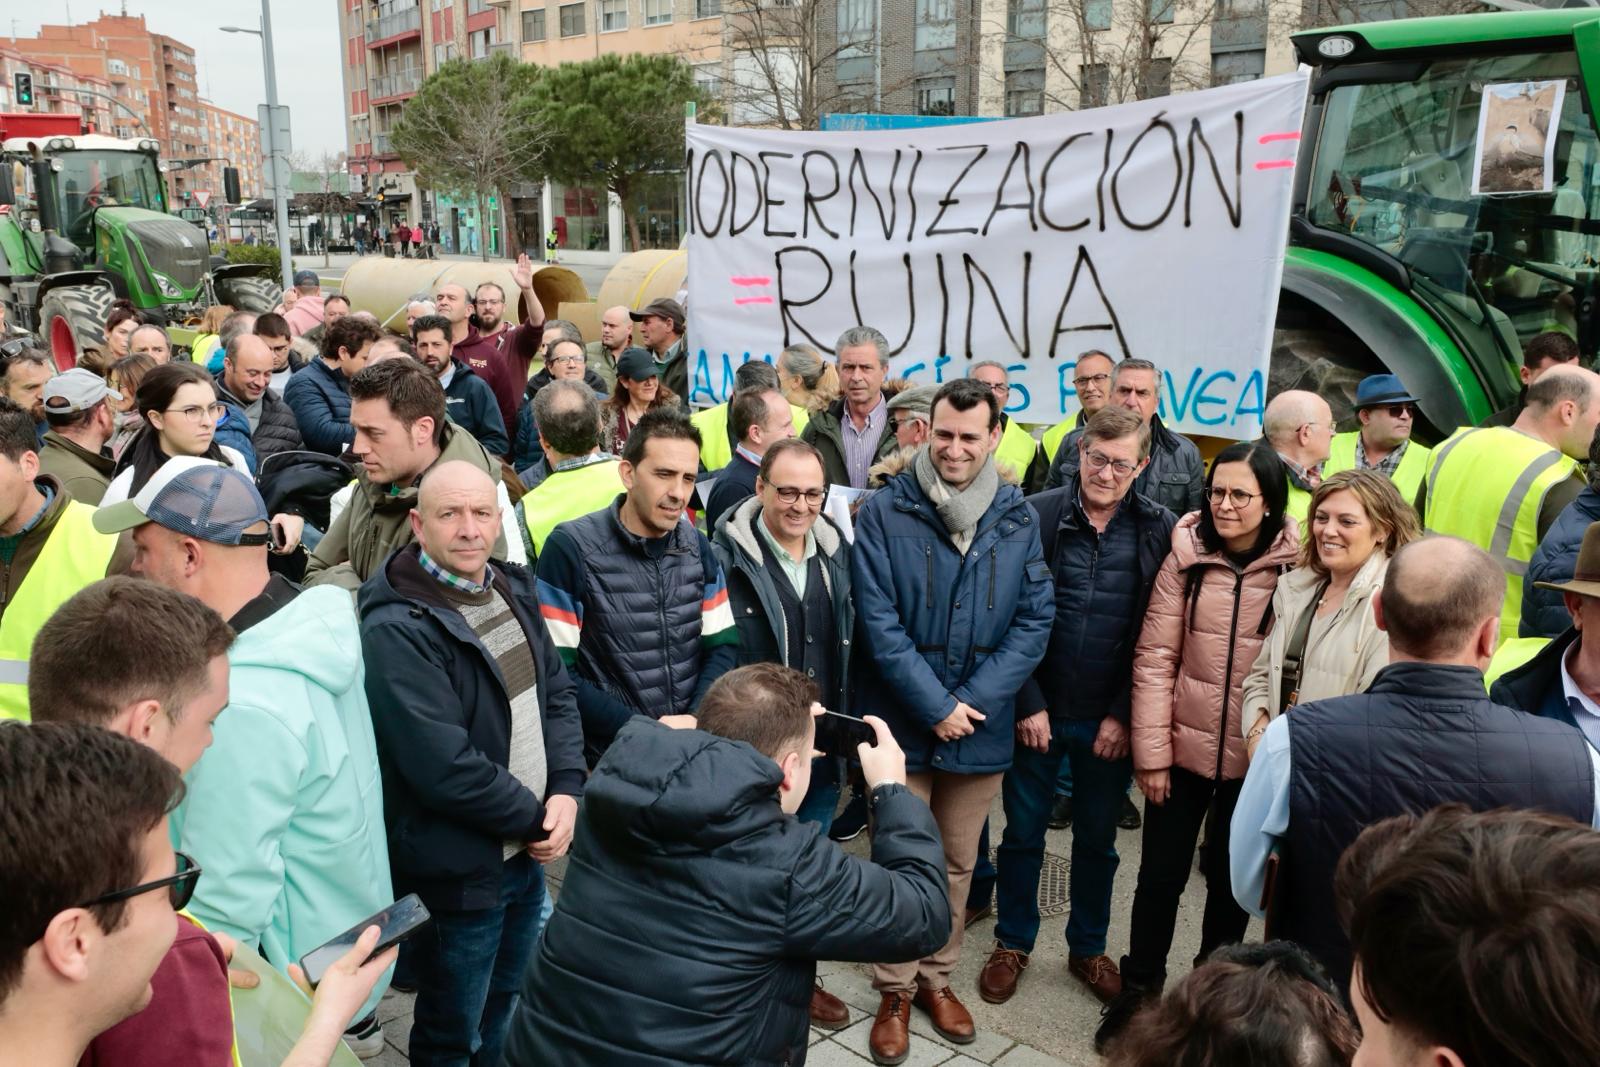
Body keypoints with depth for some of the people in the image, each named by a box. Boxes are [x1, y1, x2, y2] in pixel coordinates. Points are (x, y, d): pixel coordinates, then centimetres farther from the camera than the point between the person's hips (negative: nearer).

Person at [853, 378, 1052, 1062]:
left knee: (957, 864, 17)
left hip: (982, 725, 3)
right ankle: (895, 990, 28)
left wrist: (974, 701, -13)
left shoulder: (1018, 518, 0)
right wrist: (936, 707, -15)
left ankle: (937, 977, 36)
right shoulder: (884, 512, -8)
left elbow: (1034, 621, -2)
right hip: (902, 721, -2)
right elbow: (878, 622, -12)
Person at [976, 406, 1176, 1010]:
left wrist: (1123, 715, -6)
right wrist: (1029, 703, -9)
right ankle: (1013, 943, 33)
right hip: (1038, 711, -1)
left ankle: (1088, 948, 36)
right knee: (1023, 832, 13)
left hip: (1110, 721, 1)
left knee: (1098, 840, 16)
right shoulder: (1037, 517, -9)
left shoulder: (1160, 531, -5)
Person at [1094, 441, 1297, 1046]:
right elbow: (1154, 658, -5)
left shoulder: (1297, 568, -9)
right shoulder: (1186, 558, -6)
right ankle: (1139, 990, 31)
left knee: (1230, 878, 18)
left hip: (1255, 758, 0)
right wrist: (1151, 751, -7)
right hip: (1184, 745, 1)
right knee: (1160, 874, 10)